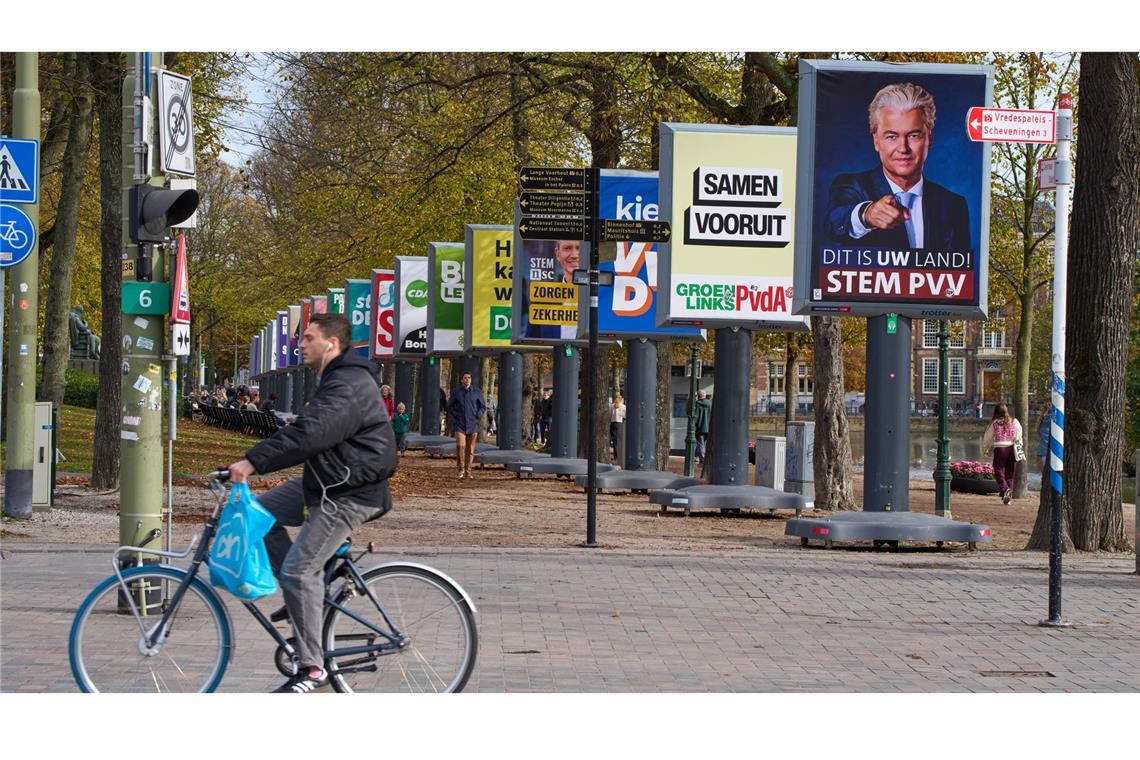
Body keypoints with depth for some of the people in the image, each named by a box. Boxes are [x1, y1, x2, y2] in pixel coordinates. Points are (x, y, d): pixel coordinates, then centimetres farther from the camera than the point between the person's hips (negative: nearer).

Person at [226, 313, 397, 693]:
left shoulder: (349, 386, -21)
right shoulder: (336, 380, 15)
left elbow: (309, 433, -32)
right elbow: (308, 433, 20)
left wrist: (253, 461, -33)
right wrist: (257, 461, 16)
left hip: (349, 494, -11)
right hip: (325, 483, 11)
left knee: (299, 569, -14)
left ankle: (312, 668, -8)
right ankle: (303, 597, 13)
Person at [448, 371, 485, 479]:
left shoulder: (477, 392, 3)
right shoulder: (456, 392, 1)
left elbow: (483, 407, 10)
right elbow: (450, 407, 12)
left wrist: (478, 417, -4)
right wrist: (455, 416, -2)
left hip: (472, 425, 1)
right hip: (459, 424, -1)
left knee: (470, 449, 4)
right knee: (460, 446, -18)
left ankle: (468, 472, 13)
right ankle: (461, 469, -4)